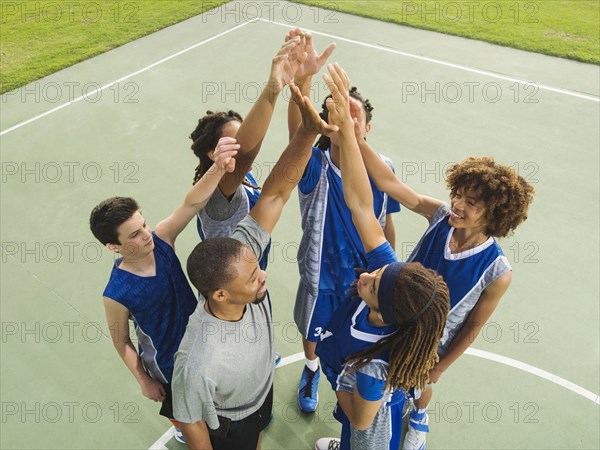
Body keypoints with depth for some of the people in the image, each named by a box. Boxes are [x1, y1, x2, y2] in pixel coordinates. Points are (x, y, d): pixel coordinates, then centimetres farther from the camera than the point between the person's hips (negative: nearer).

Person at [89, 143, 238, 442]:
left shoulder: (161, 242, -26)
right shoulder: (117, 295, -34)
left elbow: (193, 203, -42)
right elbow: (122, 343, -16)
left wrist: (218, 168, -60)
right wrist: (144, 381, -6)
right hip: (168, 362, -4)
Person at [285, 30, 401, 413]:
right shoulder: (315, 167, -25)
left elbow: (387, 224, -2)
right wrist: (302, 79, -66)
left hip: (367, 271, 2)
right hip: (321, 272, -1)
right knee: (313, 332, 24)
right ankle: (312, 370, 59)